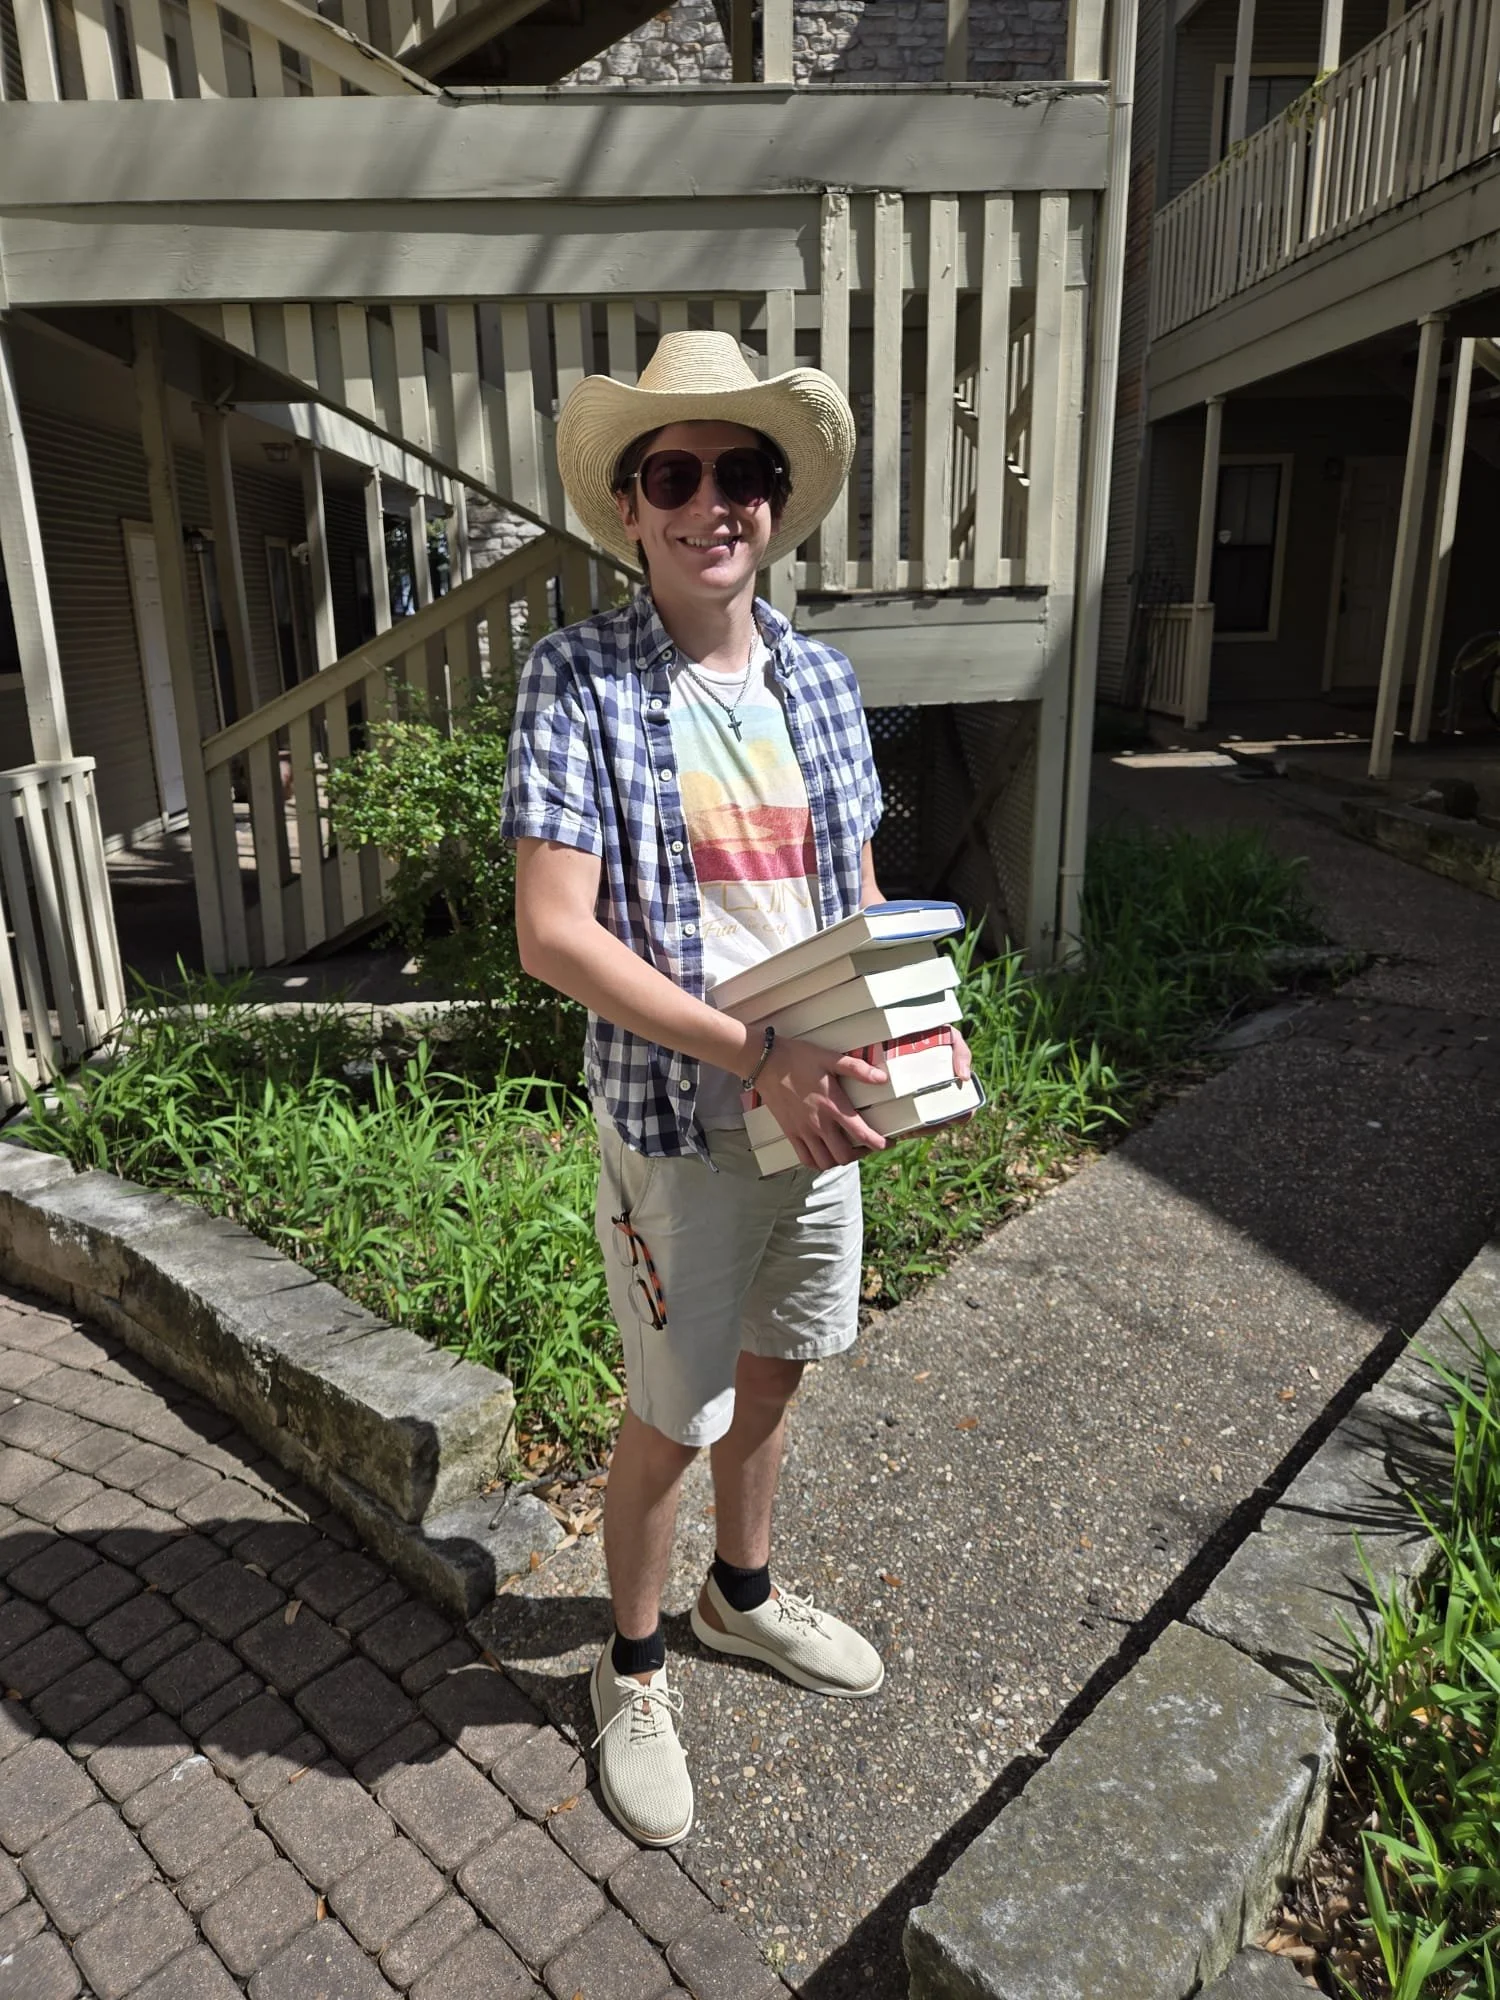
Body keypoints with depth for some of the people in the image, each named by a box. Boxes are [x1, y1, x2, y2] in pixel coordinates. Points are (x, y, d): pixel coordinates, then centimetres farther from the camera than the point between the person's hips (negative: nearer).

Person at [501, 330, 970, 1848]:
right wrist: (761, 1058, -25)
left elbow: (856, 892, 10)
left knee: (772, 1366, 22)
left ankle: (742, 1593, 50)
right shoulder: (577, 681, -13)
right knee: (672, 1415, 10)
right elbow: (555, 937, -20)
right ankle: (633, 1668, 39)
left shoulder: (818, 676, 2)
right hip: (675, 1117, -5)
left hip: (819, 1101, 5)